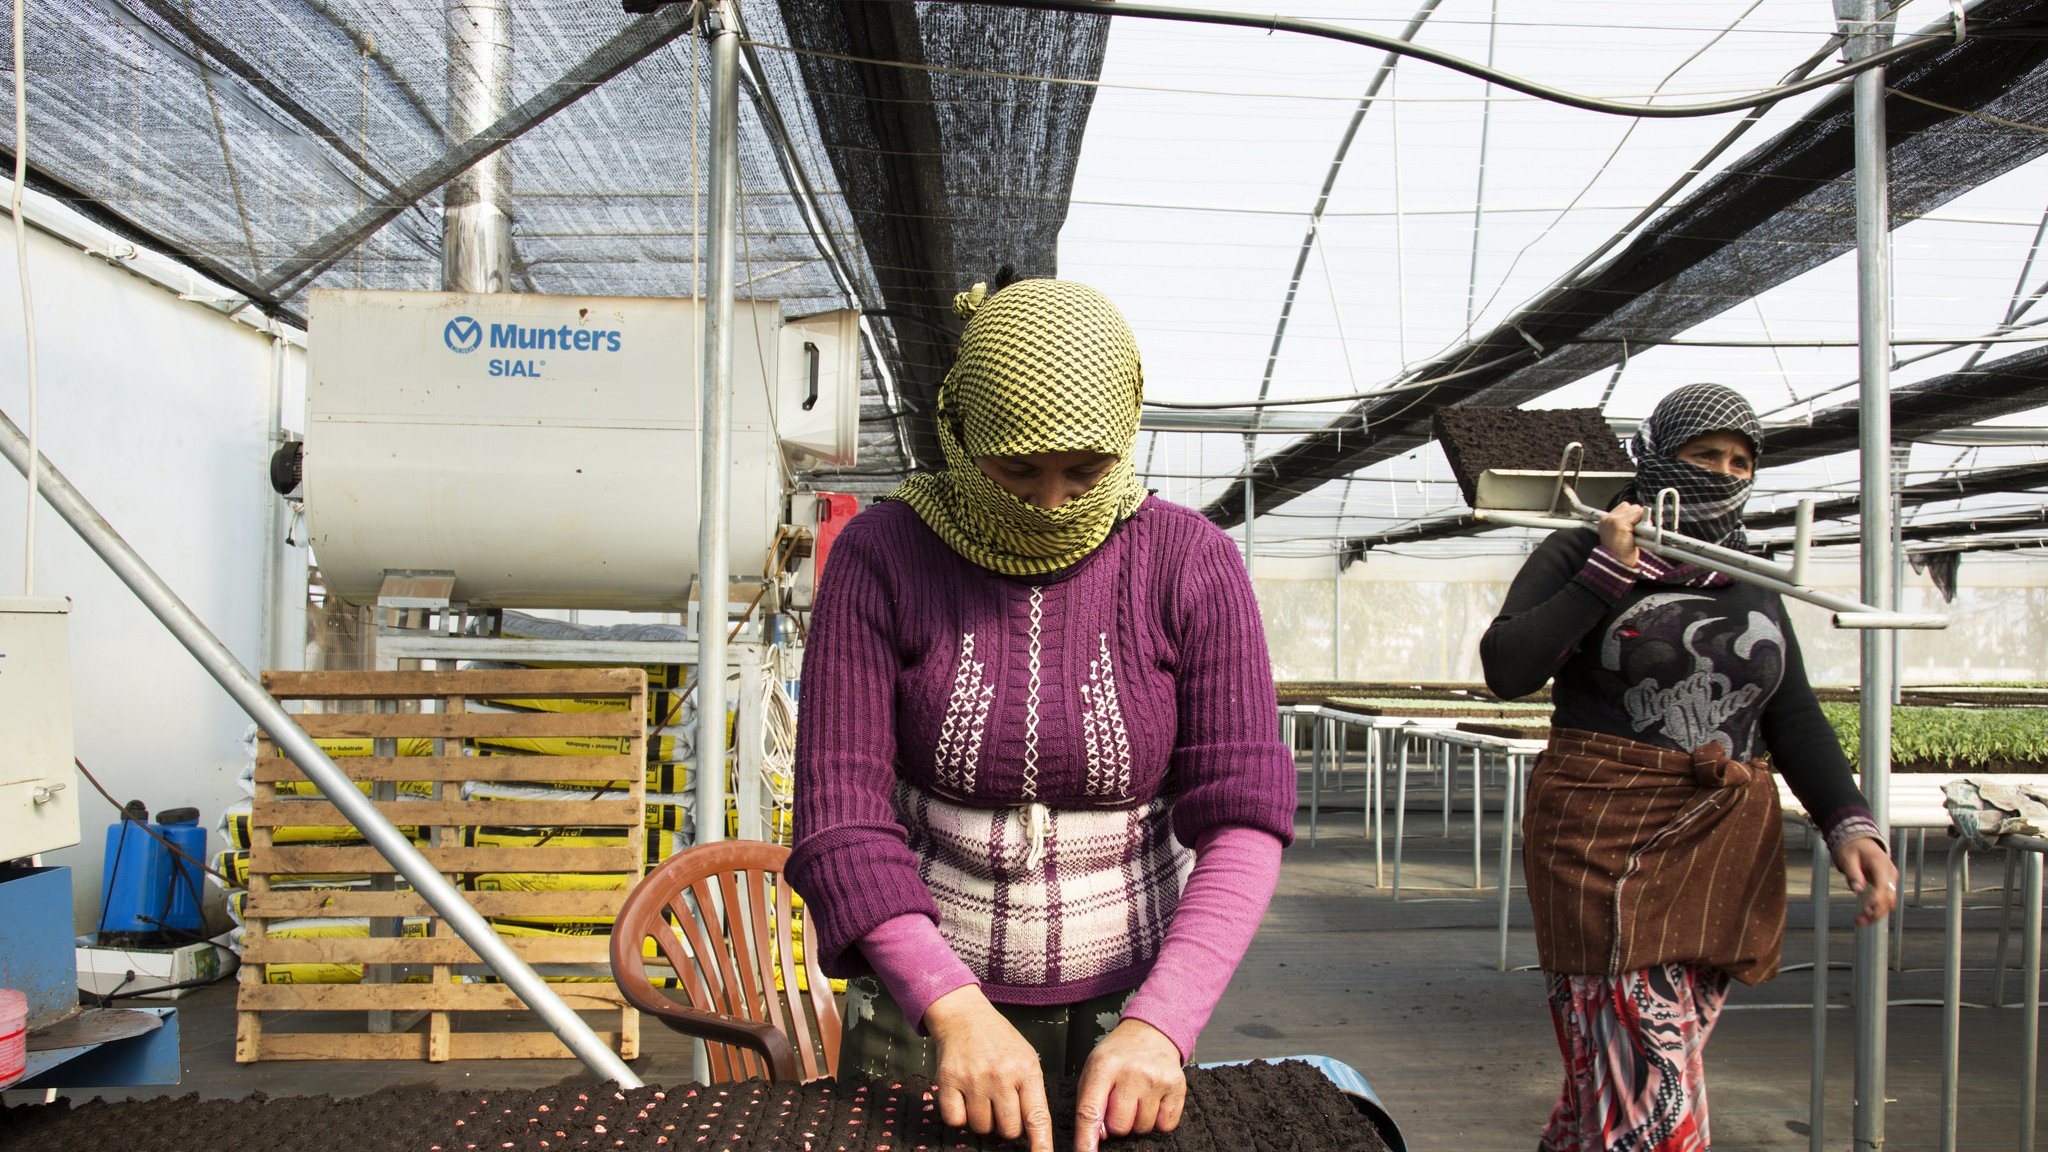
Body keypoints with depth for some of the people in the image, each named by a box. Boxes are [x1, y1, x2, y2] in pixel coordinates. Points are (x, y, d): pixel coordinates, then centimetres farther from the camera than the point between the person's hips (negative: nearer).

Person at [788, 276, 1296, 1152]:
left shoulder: (1190, 563, -10)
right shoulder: (882, 555, -11)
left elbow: (1243, 819, -14)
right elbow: (840, 817, -16)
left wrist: (1160, 1026, -27)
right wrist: (955, 1009, -29)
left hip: (1124, 1003, 0)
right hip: (924, 992, 0)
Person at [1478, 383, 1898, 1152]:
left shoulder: (1751, 587, 17)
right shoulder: (1577, 556, 2)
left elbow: (1795, 721, 11)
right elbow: (1506, 669, -10)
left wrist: (1848, 823, -5)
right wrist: (1607, 572, -12)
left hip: (1724, 846, 5)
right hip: (1604, 836, -5)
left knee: (1625, 1075, 7)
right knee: (1650, 1090, -10)